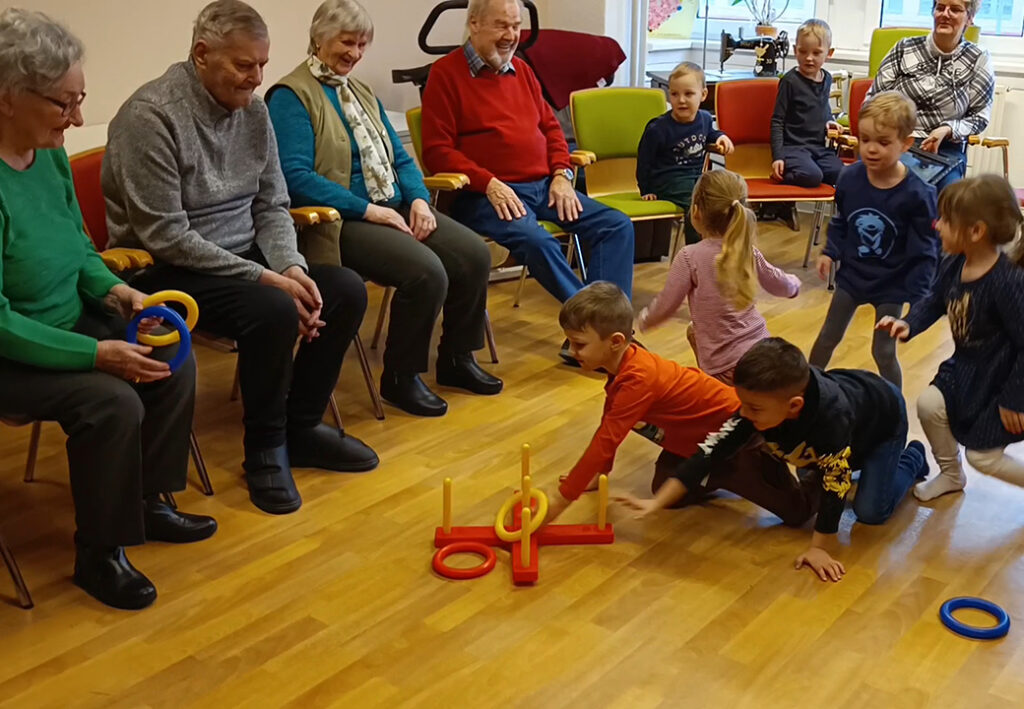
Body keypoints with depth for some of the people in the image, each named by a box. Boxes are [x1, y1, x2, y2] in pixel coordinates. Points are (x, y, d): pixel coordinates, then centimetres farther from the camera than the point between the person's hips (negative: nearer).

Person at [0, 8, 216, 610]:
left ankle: (149, 502, 15)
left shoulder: (50, 155, -1)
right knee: (111, 401, -26)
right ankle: (99, 554, -5)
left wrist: (113, 289, -6)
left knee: (174, 366, -4)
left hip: (71, 324, 8)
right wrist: (96, 354, -27)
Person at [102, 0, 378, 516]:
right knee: (274, 312, -31)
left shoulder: (253, 109, 3)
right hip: (170, 270, -8)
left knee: (346, 292, -8)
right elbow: (166, 237, -23)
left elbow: (272, 206, 8)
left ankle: (299, 425, 7)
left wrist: (290, 266, -13)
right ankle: (265, 449, -7)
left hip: (244, 256, 8)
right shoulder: (150, 116, -19)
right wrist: (265, 279, -24)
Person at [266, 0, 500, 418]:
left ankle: (456, 358, 10)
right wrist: (367, 210, -21)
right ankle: (400, 377, -7)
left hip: (393, 208, 8)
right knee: (426, 271, -29)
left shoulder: (361, 93, 19)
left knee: (475, 255, -10)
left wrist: (418, 199, -2)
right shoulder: (291, 96, -7)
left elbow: (399, 159, 19)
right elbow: (295, 177, -18)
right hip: (340, 219, -8)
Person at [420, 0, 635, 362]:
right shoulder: (446, 73, -2)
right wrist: (489, 184, -19)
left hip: (544, 186, 7)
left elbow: (550, 126, 23)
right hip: (487, 195, -7)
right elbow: (437, 150, -8)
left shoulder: (521, 69, 17)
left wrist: (561, 175, 4)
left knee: (617, 225, -8)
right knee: (536, 241, -35)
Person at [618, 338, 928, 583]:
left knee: (871, 511, -7)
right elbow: (711, 451, -33)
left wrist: (820, 548, -32)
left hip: (882, 416, -5)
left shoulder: (832, 415, -49)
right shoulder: (759, 403, -34)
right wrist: (656, 503, -38)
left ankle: (912, 458, 19)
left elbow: (834, 485, -38)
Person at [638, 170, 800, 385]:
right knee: (694, 331, 29)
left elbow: (665, 306, -8)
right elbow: (782, 286, 17)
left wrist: (644, 320, 14)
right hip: (762, 351, 7)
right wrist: (794, 283, 42)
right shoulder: (749, 253, 2)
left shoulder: (690, 257, -15)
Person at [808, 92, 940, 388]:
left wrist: (918, 294, -17)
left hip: (892, 285, -3)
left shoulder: (917, 194, -23)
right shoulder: (850, 178, -13)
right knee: (827, 339, 18)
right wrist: (830, 253, -2)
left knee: (883, 351, 7)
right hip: (851, 275, 4)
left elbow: (927, 250, -16)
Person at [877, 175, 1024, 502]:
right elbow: (934, 303, 9)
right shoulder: (953, 265, -10)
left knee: (983, 456, 1)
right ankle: (951, 474, 24)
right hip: (965, 366, 7)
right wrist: (908, 325, -12)